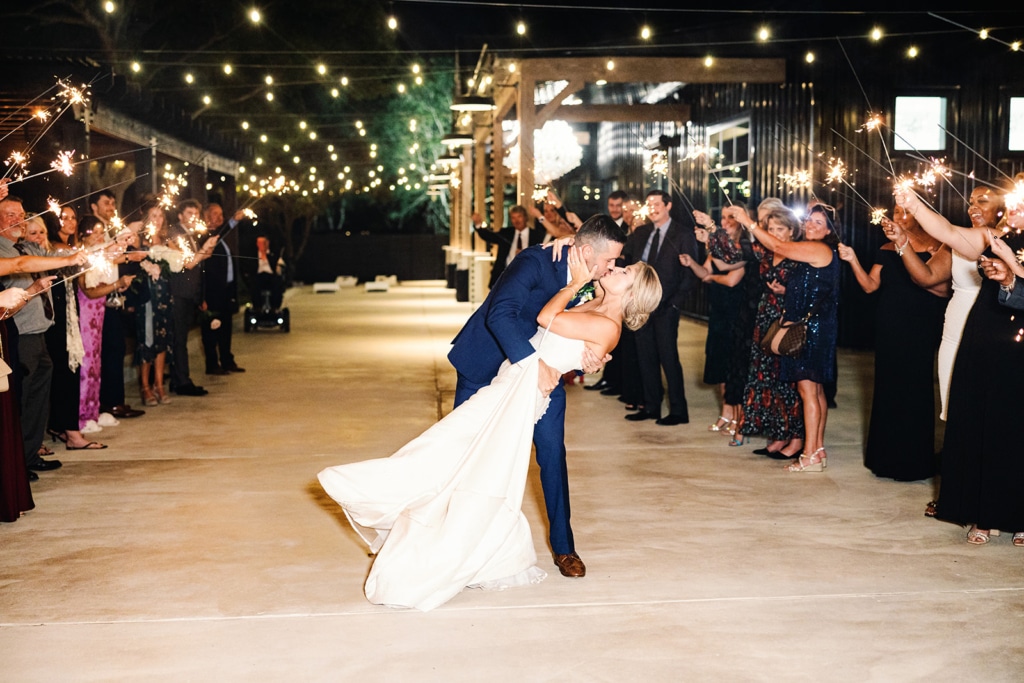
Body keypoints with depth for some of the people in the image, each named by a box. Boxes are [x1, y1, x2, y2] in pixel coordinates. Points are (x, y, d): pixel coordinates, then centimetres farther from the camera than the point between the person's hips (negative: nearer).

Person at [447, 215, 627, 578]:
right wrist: (534, 364, -45)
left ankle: (563, 545, 12)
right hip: (487, 363, -5)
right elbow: (500, 314, -40)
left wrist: (589, 362, -25)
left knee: (552, 453, -1)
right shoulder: (536, 262, -29)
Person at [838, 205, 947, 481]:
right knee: (887, 388, 10)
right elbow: (870, 285, 6)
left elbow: (942, 288, -15)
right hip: (888, 328, 5)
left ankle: (912, 460, 11)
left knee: (915, 389, -1)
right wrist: (853, 260, -9)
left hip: (920, 329, -5)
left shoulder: (933, 246, -5)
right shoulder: (886, 250, 10)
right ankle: (886, 456, 21)